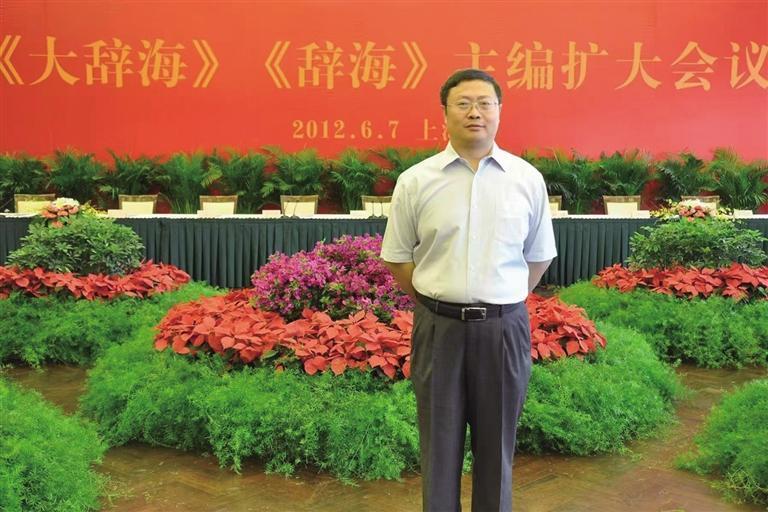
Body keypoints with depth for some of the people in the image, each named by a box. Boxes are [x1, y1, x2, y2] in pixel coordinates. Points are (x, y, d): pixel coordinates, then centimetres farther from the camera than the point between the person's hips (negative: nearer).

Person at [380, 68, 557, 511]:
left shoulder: (528, 179, 0)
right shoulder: (415, 181, -2)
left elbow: (539, 256, 10)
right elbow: (398, 258, 6)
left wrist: (501, 302, 8)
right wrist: (439, 303, 5)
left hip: (504, 328, 1)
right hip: (439, 327, 0)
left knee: (496, 445, 12)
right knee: (440, 443, 11)